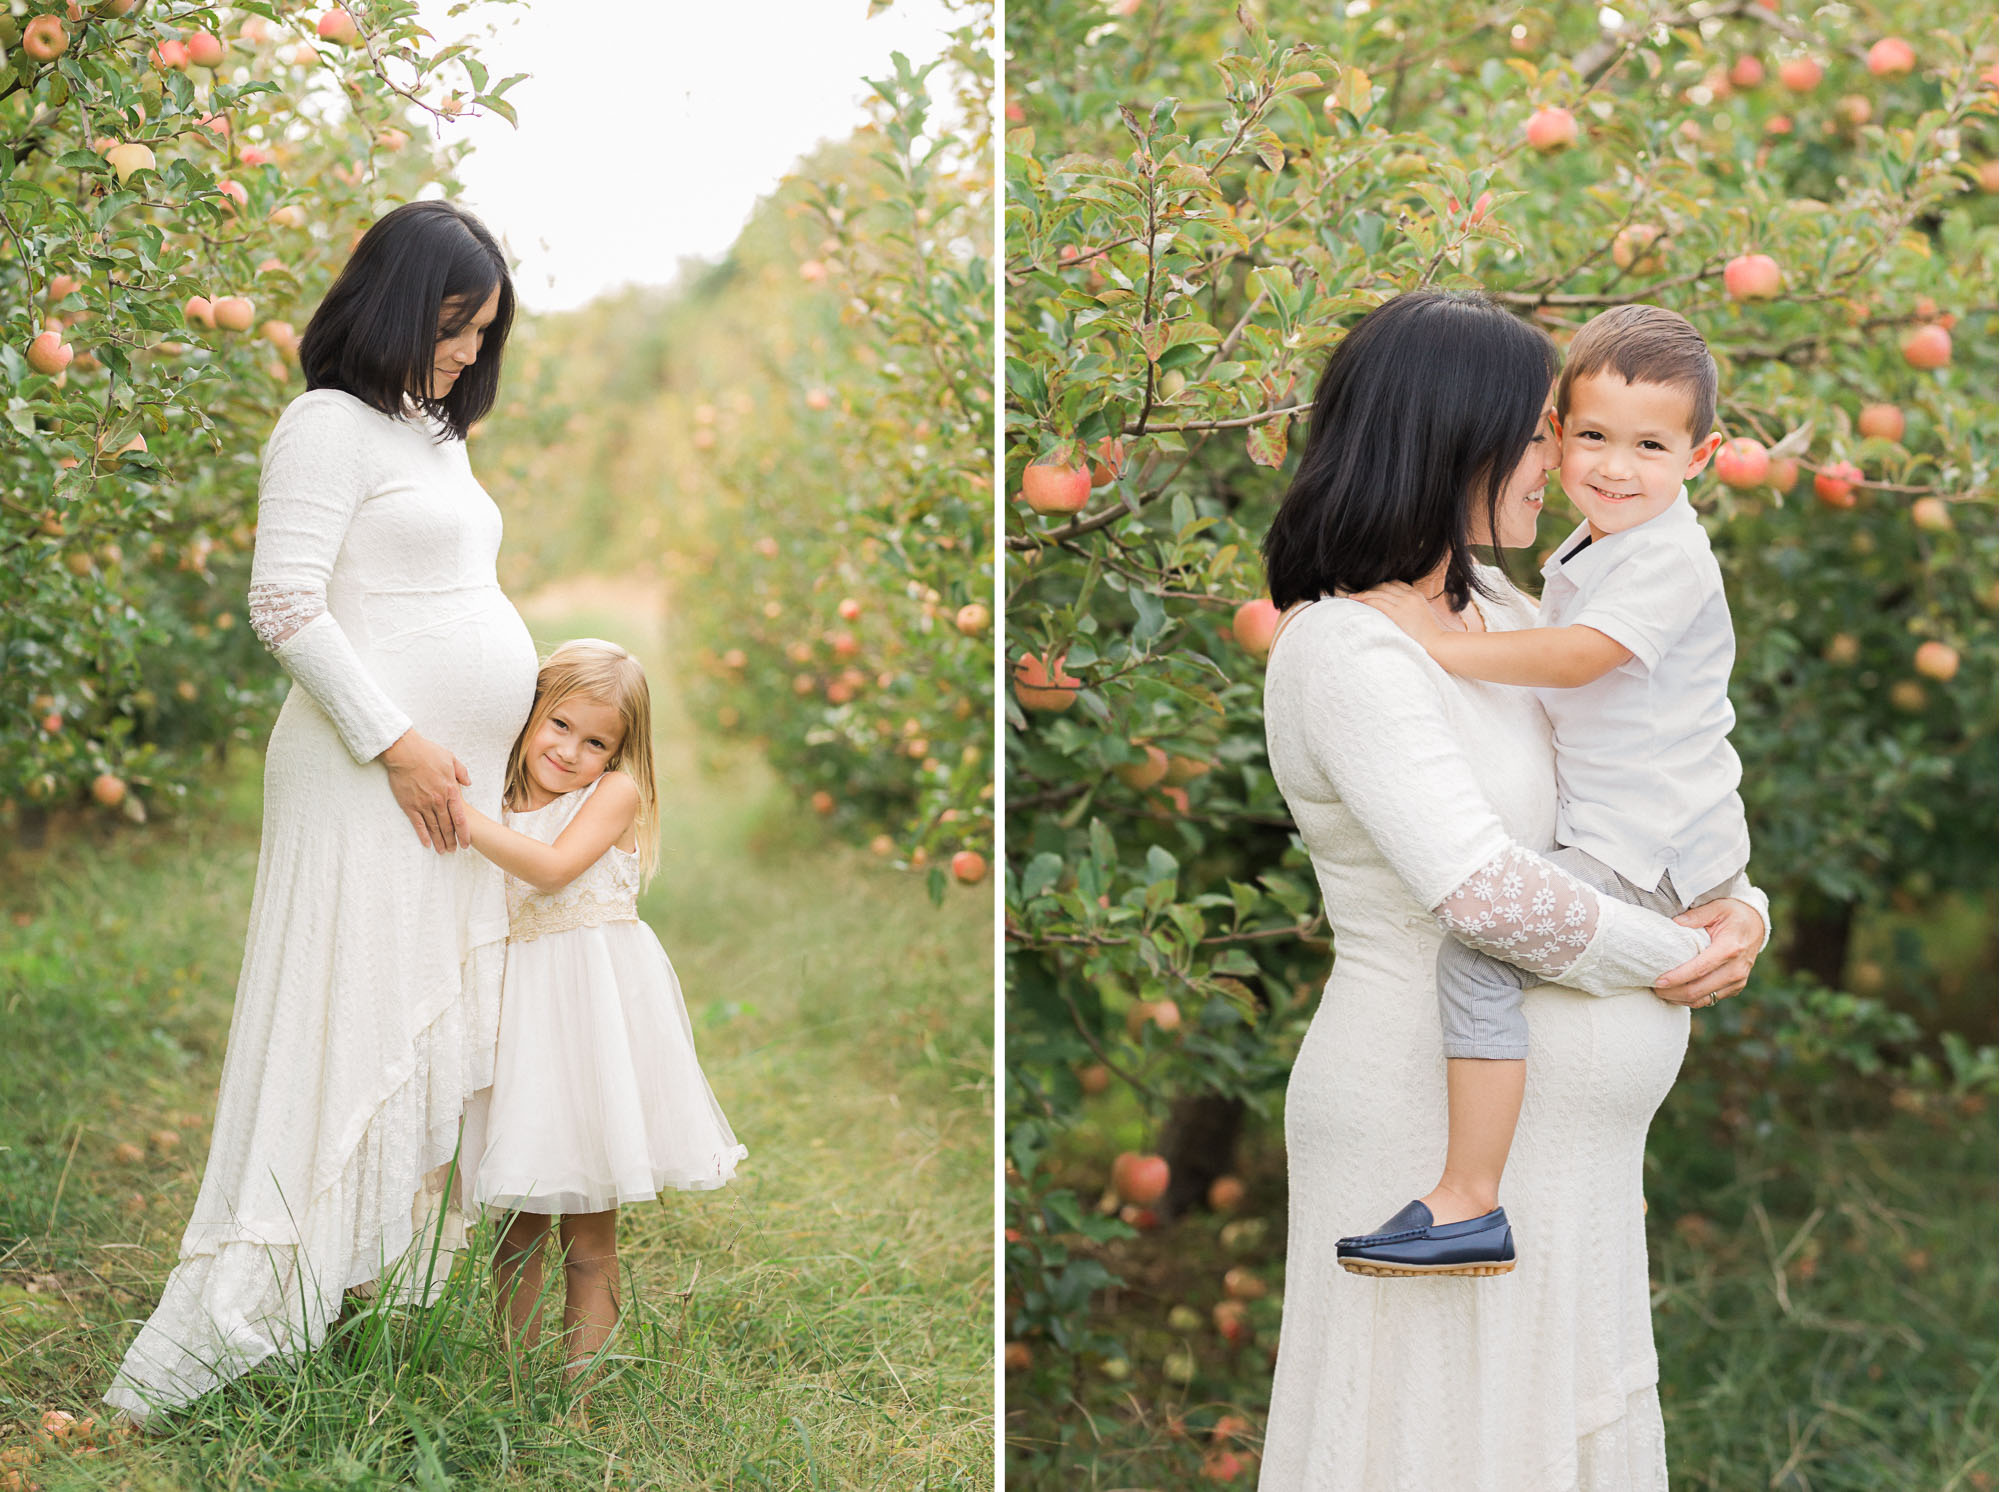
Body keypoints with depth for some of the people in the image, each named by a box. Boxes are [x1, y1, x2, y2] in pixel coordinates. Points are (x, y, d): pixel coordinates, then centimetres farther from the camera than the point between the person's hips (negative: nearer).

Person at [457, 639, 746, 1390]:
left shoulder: (617, 793, -2)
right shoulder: (499, 806, 10)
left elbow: (553, 867, -18)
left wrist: (466, 821, -22)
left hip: (594, 1008, -4)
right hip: (518, 1005, 4)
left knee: (589, 1242, 1)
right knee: (516, 1229, 7)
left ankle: (581, 1382, 9)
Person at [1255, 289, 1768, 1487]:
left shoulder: (1499, 612, 7)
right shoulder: (1348, 650, -21)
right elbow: (1483, 888, -31)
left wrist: (1744, 910, -4)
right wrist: (1672, 955, -16)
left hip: (1555, 1138, 9)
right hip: (1438, 1132, -9)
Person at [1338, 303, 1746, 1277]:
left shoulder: (1670, 558, -17)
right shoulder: (1582, 554, 14)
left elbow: (1577, 656, -28)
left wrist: (1438, 643, -26)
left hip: (1651, 856, -10)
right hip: (1614, 837, 10)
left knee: (1476, 946, -25)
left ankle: (1469, 1205, -25)